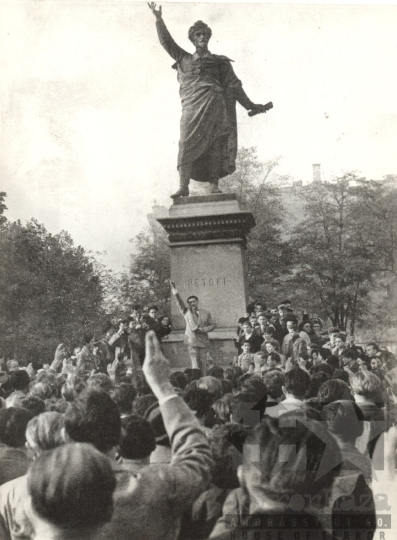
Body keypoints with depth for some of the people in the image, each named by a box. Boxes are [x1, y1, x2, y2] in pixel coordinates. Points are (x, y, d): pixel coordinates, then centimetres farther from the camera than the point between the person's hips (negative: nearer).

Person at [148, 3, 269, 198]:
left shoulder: (219, 61, 21)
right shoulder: (184, 59, 27)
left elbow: (234, 84, 17)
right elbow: (166, 41, 26)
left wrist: (250, 105, 12)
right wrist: (159, 19, 17)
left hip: (213, 102, -1)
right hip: (191, 106, 1)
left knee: (214, 144, -11)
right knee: (186, 142, -14)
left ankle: (214, 185, -14)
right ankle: (183, 186, -22)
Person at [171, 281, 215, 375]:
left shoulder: (206, 313, 11)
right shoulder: (186, 312, 6)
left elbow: (212, 325, 12)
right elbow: (180, 303, -10)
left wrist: (203, 329, -8)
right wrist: (176, 294, -29)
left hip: (203, 341, 1)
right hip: (192, 342, -1)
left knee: (203, 363, 2)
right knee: (195, 364, -5)